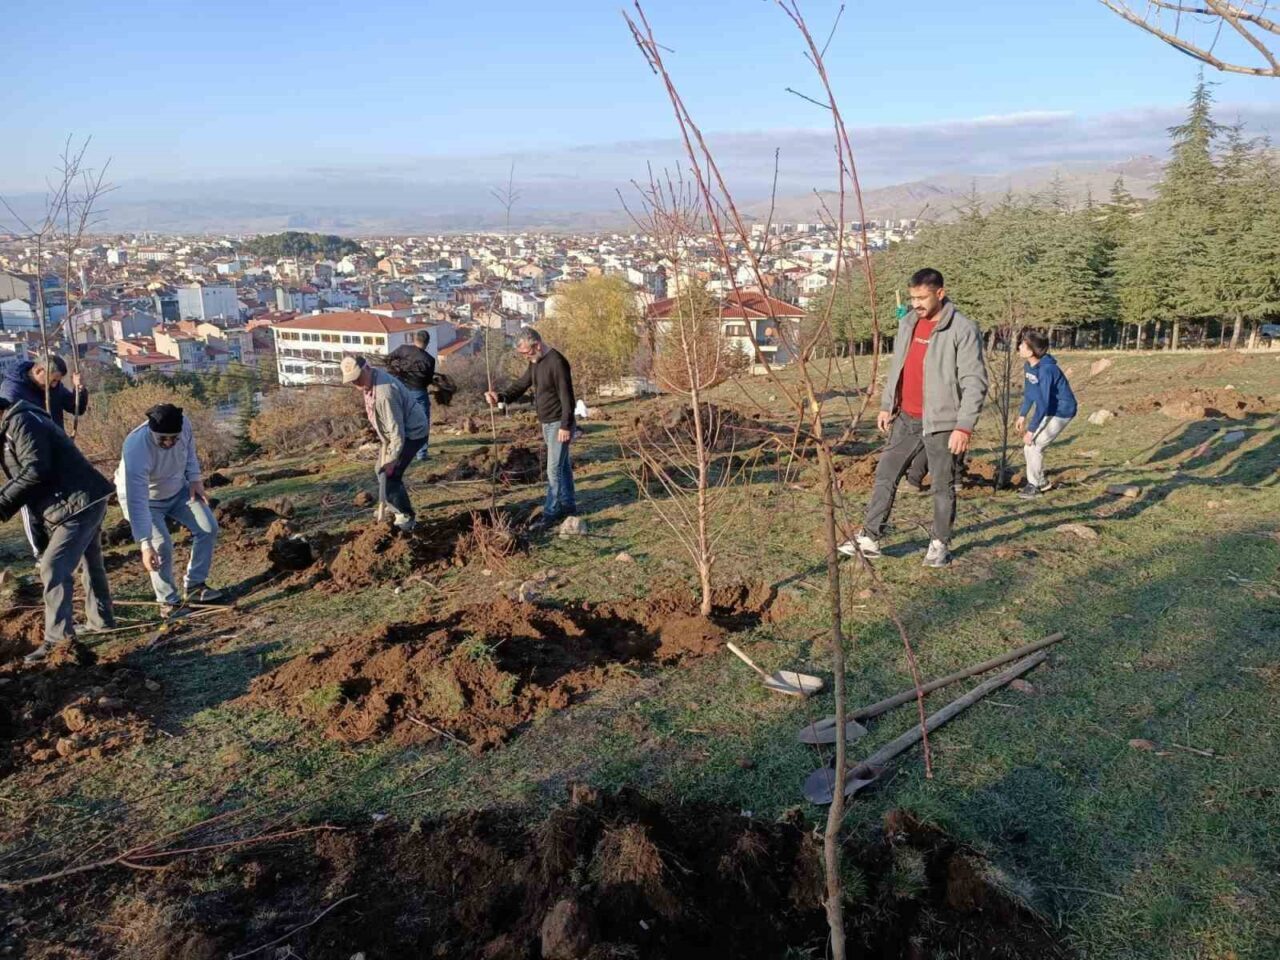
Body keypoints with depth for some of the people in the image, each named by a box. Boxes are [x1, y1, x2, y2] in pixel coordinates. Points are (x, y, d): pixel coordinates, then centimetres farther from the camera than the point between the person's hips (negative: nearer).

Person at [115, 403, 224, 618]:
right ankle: (168, 601, 0)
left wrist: (195, 477, -9)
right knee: (161, 546, -19)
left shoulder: (184, 424, -28)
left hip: (178, 490, 5)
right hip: (145, 498, -5)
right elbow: (137, 502, -42)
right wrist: (145, 545, -45)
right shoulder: (136, 450, -42)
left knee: (208, 528, -4)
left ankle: (194, 586, 9)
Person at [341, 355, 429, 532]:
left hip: (412, 432, -10)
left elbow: (397, 430, -29)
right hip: (396, 433, 10)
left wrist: (391, 459, -23)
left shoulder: (384, 392, -33)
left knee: (390, 476, -10)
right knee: (381, 471, 19)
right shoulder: (370, 380, -2)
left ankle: (407, 519, 6)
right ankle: (400, 511, 34)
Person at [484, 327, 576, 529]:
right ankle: (568, 505, 26)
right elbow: (521, 385, 8)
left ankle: (550, 512, -1)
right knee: (562, 465, 16)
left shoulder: (556, 362, -20)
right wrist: (501, 396, -11)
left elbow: (566, 396, -21)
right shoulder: (535, 363, 9)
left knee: (554, 469, -7)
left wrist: (565, 425, -22)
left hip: (559, 423, -9)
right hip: (546, 423, 9)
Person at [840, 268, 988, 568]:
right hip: (906, 419, 6)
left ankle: (940, 543, 20)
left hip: (942, 422, -6)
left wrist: (964, 426, -21)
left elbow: (974, 383, -16)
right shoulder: (908, 323, 8)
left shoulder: (963, 330, -13)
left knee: (943, 485, 5)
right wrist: (886, 405, 16)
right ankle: (870, 537, 14)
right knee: (885, 475, 7)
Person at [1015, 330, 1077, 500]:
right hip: (1048, 410, 9)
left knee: (1034, 446, -12)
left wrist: (1031, 430, -27)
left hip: (1061, 412, -9)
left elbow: (1043, 403, -30)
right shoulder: (1028, 365, -4)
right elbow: (1029, 392, 11)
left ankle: (1034, 485, 3)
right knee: (1028, 447, 9)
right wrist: (1022, 415, 11)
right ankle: (1039, 482, 25)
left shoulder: (1046, 370, -30)